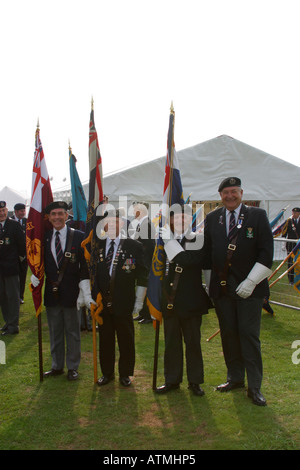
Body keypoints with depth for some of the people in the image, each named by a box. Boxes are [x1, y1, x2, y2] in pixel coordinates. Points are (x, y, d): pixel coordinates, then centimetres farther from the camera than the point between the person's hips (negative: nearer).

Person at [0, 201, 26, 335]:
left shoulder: (14, 225, -6)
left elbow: (22, 243, -3)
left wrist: (21, 257, 1)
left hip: (11, 266, -5)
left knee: (12, 296, 0)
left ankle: (13, 325, 6)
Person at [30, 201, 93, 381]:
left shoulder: (78, 236, -5)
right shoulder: (44, 237, 4)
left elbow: (85, 266, -6)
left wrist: (85, 292, -11)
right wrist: (36, 278, -6)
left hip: (71, 292, -3)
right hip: (51, 292, 3)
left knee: (73, 331, 9)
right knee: (55, 332, 15)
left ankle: (73, 367, 23)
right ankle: (57, 366, 30)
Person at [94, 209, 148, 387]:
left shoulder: (135, 246, -1)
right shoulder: (96, 245, 7)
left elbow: (142, 275, -1)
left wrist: (139, 300, -6)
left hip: (123, 303, -2)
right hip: (103, 303, 2)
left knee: (126, 340, 7)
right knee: (105, 339, 12)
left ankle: (125, 374, 24)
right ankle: (107, 372, 28)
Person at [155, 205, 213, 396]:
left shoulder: (199, 240, -3)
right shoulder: (164, 240, 6)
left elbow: (189, 260, -23)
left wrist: (171, 242, -20)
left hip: (191, 301, -3)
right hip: (169, 301, 3)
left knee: (193, 342, 8)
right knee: (171, 342, 12)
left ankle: (195, 381, 22)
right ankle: (172, 380, 25)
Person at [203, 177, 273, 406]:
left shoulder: (258, 215, -1)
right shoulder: (212, 219, 9)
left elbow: (266, 253, -6)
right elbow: (207, 252, 13)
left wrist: (250, 282, -12)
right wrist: (210, 283, 9)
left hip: (249, 287, -3)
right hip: (221, 287, 4)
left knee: (250, 335, -1)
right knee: (228, 334, 11)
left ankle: (255, 387, 9)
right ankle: (235, 378, 27)